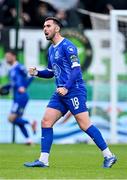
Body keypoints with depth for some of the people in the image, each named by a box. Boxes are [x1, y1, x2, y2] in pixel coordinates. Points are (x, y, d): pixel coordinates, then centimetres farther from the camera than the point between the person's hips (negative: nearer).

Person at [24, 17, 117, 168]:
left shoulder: (67, 46, -9)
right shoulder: (51, 49, 18)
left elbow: (76, 69, -17)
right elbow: (51, 72, 28)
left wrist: (66, 88, -25)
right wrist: (36, 72, 10)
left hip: (74, 91, -9)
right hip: (60, 93, 9)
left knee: (84, 124, -11)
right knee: (46, 122, 0)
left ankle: (109, 156, -4)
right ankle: (43, 160, 1)